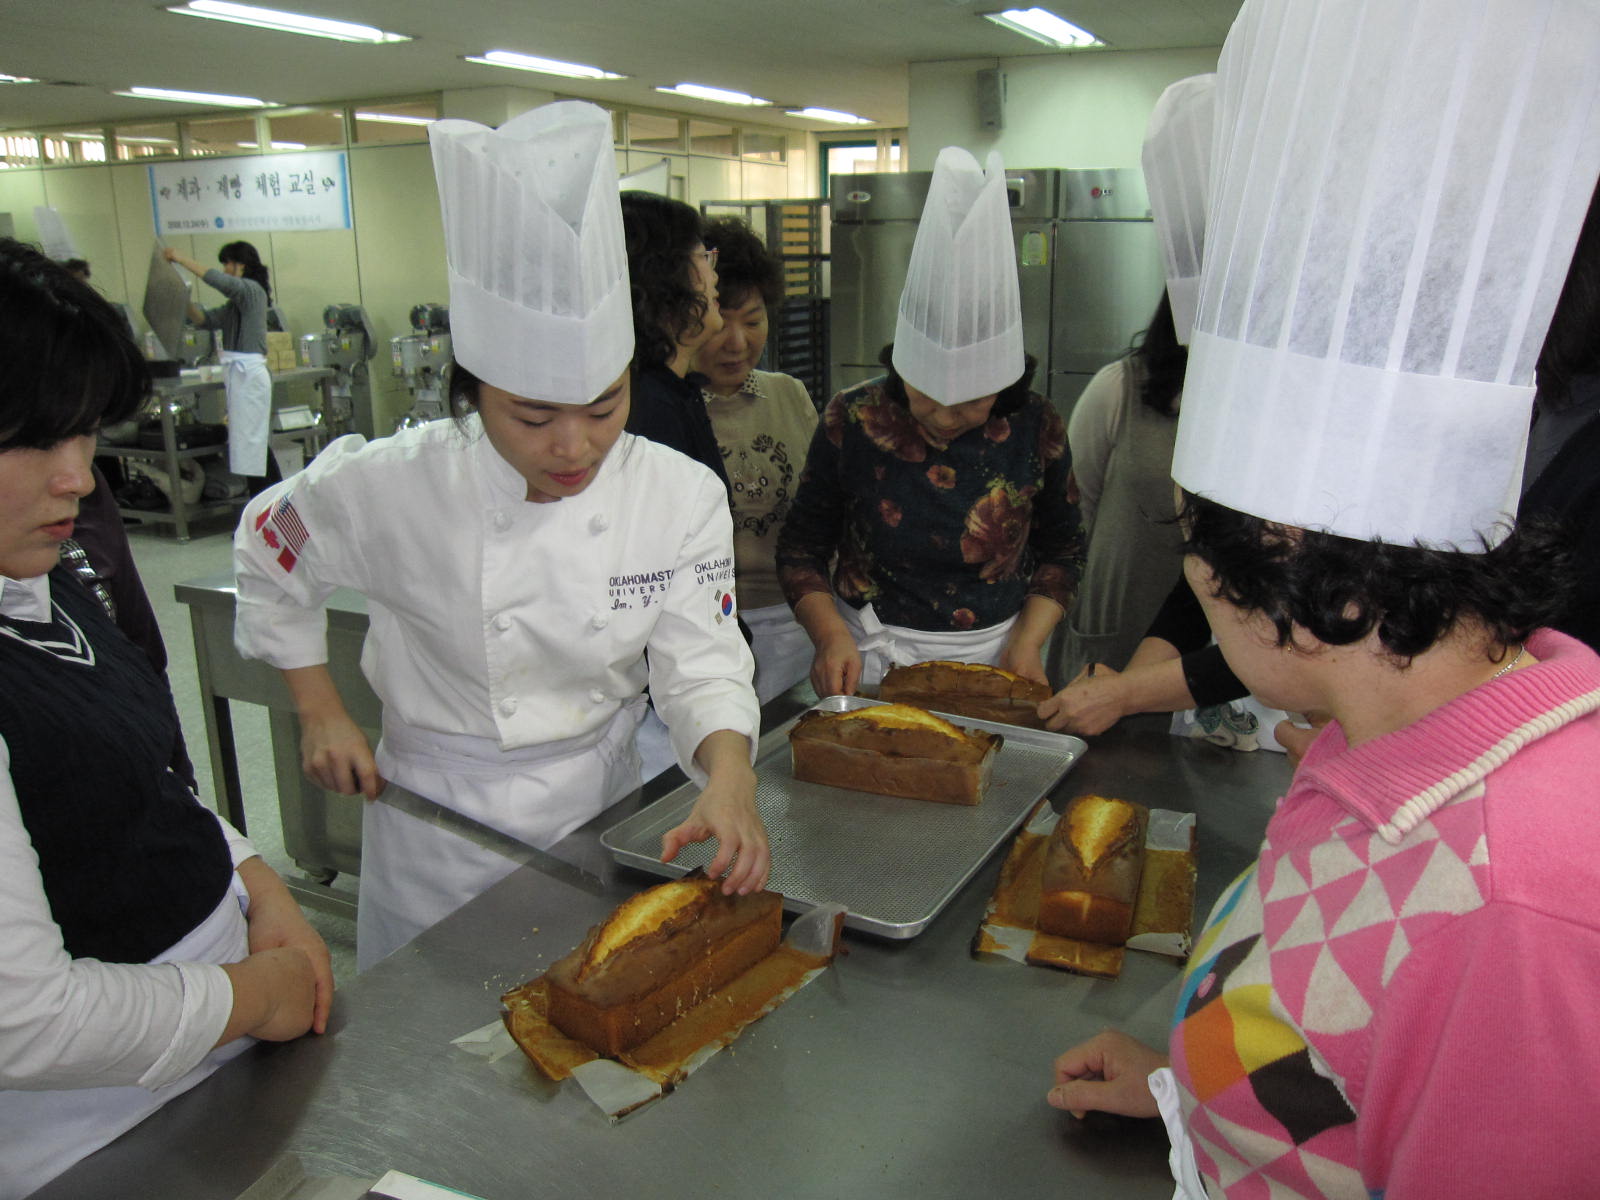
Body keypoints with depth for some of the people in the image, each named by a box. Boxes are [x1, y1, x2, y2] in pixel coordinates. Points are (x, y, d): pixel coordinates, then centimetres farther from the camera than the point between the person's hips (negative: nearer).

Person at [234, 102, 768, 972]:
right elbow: (268, 554, 0)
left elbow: (699, 665, -13)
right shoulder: (391, 488, -20)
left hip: (599, 801, 2)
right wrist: (320, 713, -2)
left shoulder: (682, 497, -15)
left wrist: (729, 777, -32)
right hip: (438, 816, -1)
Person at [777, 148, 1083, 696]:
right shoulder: (851, 422, -6)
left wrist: (1028, 642, -3)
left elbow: (1061, 549, 11)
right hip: (868, 662, -3)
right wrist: (830, 635, -14)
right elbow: (802, 547, 1)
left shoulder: (1035, 429, -2)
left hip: (992, 661, 3)